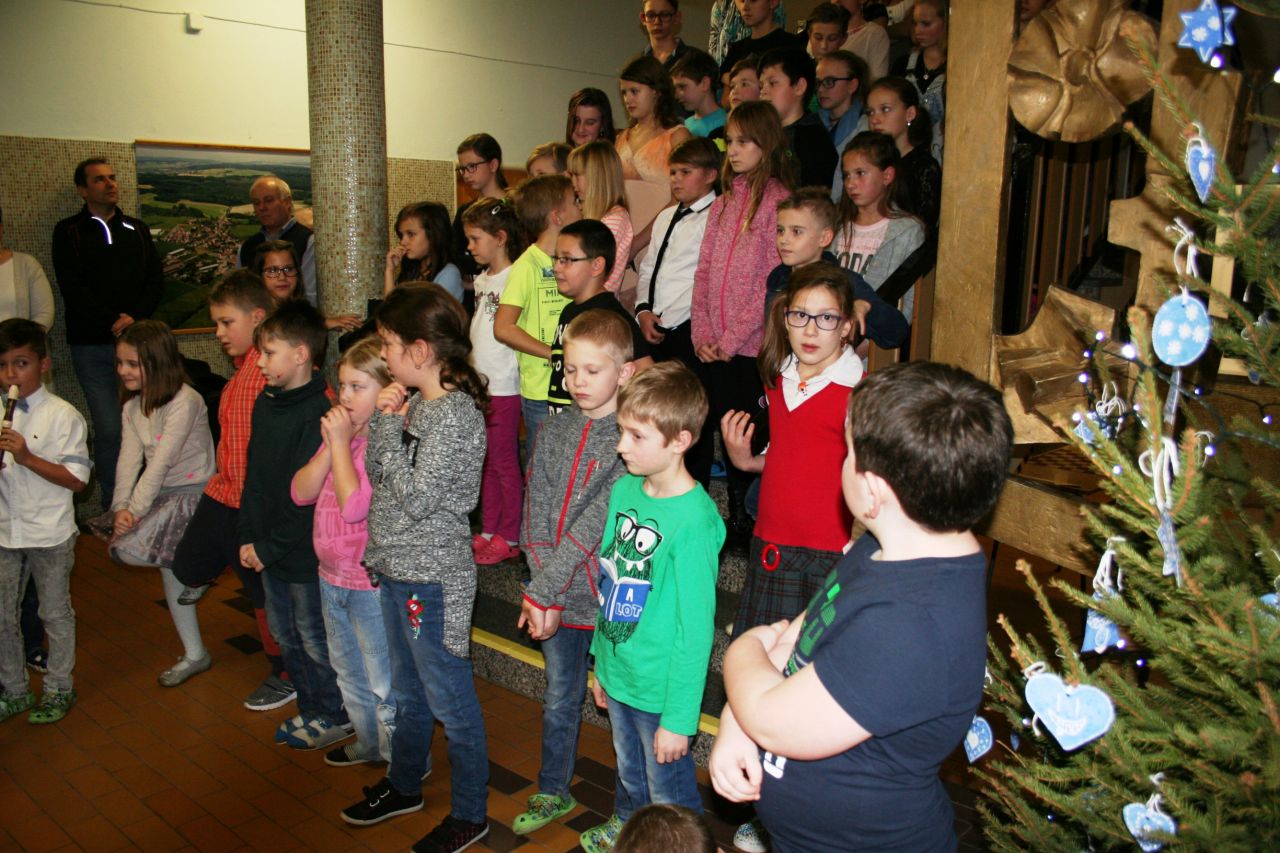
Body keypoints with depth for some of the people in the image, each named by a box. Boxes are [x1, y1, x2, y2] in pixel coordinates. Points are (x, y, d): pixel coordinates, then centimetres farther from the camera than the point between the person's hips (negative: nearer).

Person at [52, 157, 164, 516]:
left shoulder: (137, 229, 17)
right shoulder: (68, 232, 7)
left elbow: (156, 281, 9)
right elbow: (73, 289, -3)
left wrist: (134, 317, -7)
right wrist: (114, 322, -12)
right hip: (93, 346, -2)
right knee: (109, 429, -6)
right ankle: (113, 506, 4)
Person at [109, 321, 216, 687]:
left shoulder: (185, 401, -20)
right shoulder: (132, 406, 6)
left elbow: (162, 461, -22)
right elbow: (129, 457, -3)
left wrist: (135, 509, -20)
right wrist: (121, 506, -15)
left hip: (193, 492, -8)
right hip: (163, 494, 8)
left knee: (128, 548, -22)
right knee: (169, 569, 14)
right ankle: (194, 655, 28)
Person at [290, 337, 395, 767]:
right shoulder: (343, 433, 4)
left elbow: (354, 506, -29)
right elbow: (300, 492, 1)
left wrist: (341, 444, -22)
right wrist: (331, 445, -11)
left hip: (372, 582, -9)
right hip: (332, 574, 9)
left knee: (384, 682, 6)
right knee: (348, 671, 26)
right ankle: (370, 742, 45)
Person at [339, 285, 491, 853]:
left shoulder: (456, 414, -22)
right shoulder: (414, 403, 5)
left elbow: (414, 498, -23)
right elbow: (377, 475, 8)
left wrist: (391, 428, -16)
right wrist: (384, 420, -5)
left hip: (431, 578, -9)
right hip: (396, 568, 9)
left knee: (450, 702, 7)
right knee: (407, 692, 25)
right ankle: (404, 785, 45)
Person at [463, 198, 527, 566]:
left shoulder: (514, 278, -14)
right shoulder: (481, 280, 13)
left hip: (504, 385, -8)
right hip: (480, 382, 9)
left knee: (504, 461, 1)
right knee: (486, 461, 15)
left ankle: (509, 537, 12)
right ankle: (489, 531, 25)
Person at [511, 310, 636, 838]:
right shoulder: (555, 431, 3)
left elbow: (596, 523, -19)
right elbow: (537, 516, 0)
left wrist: (542, 592, -18)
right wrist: (543, 593, -9)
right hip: (556, 597, 5)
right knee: (559, 702, 21)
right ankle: (553, 792, 42)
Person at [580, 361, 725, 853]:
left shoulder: (694, 521, -26)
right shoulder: (624, 489, -4)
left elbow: (696, 628, -21)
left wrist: (680, 717, -16)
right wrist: (601, 663, 13)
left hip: (660, 689, -7)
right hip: (617, 674, 7)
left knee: (670, 798, 15)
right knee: (629, 773, 31)